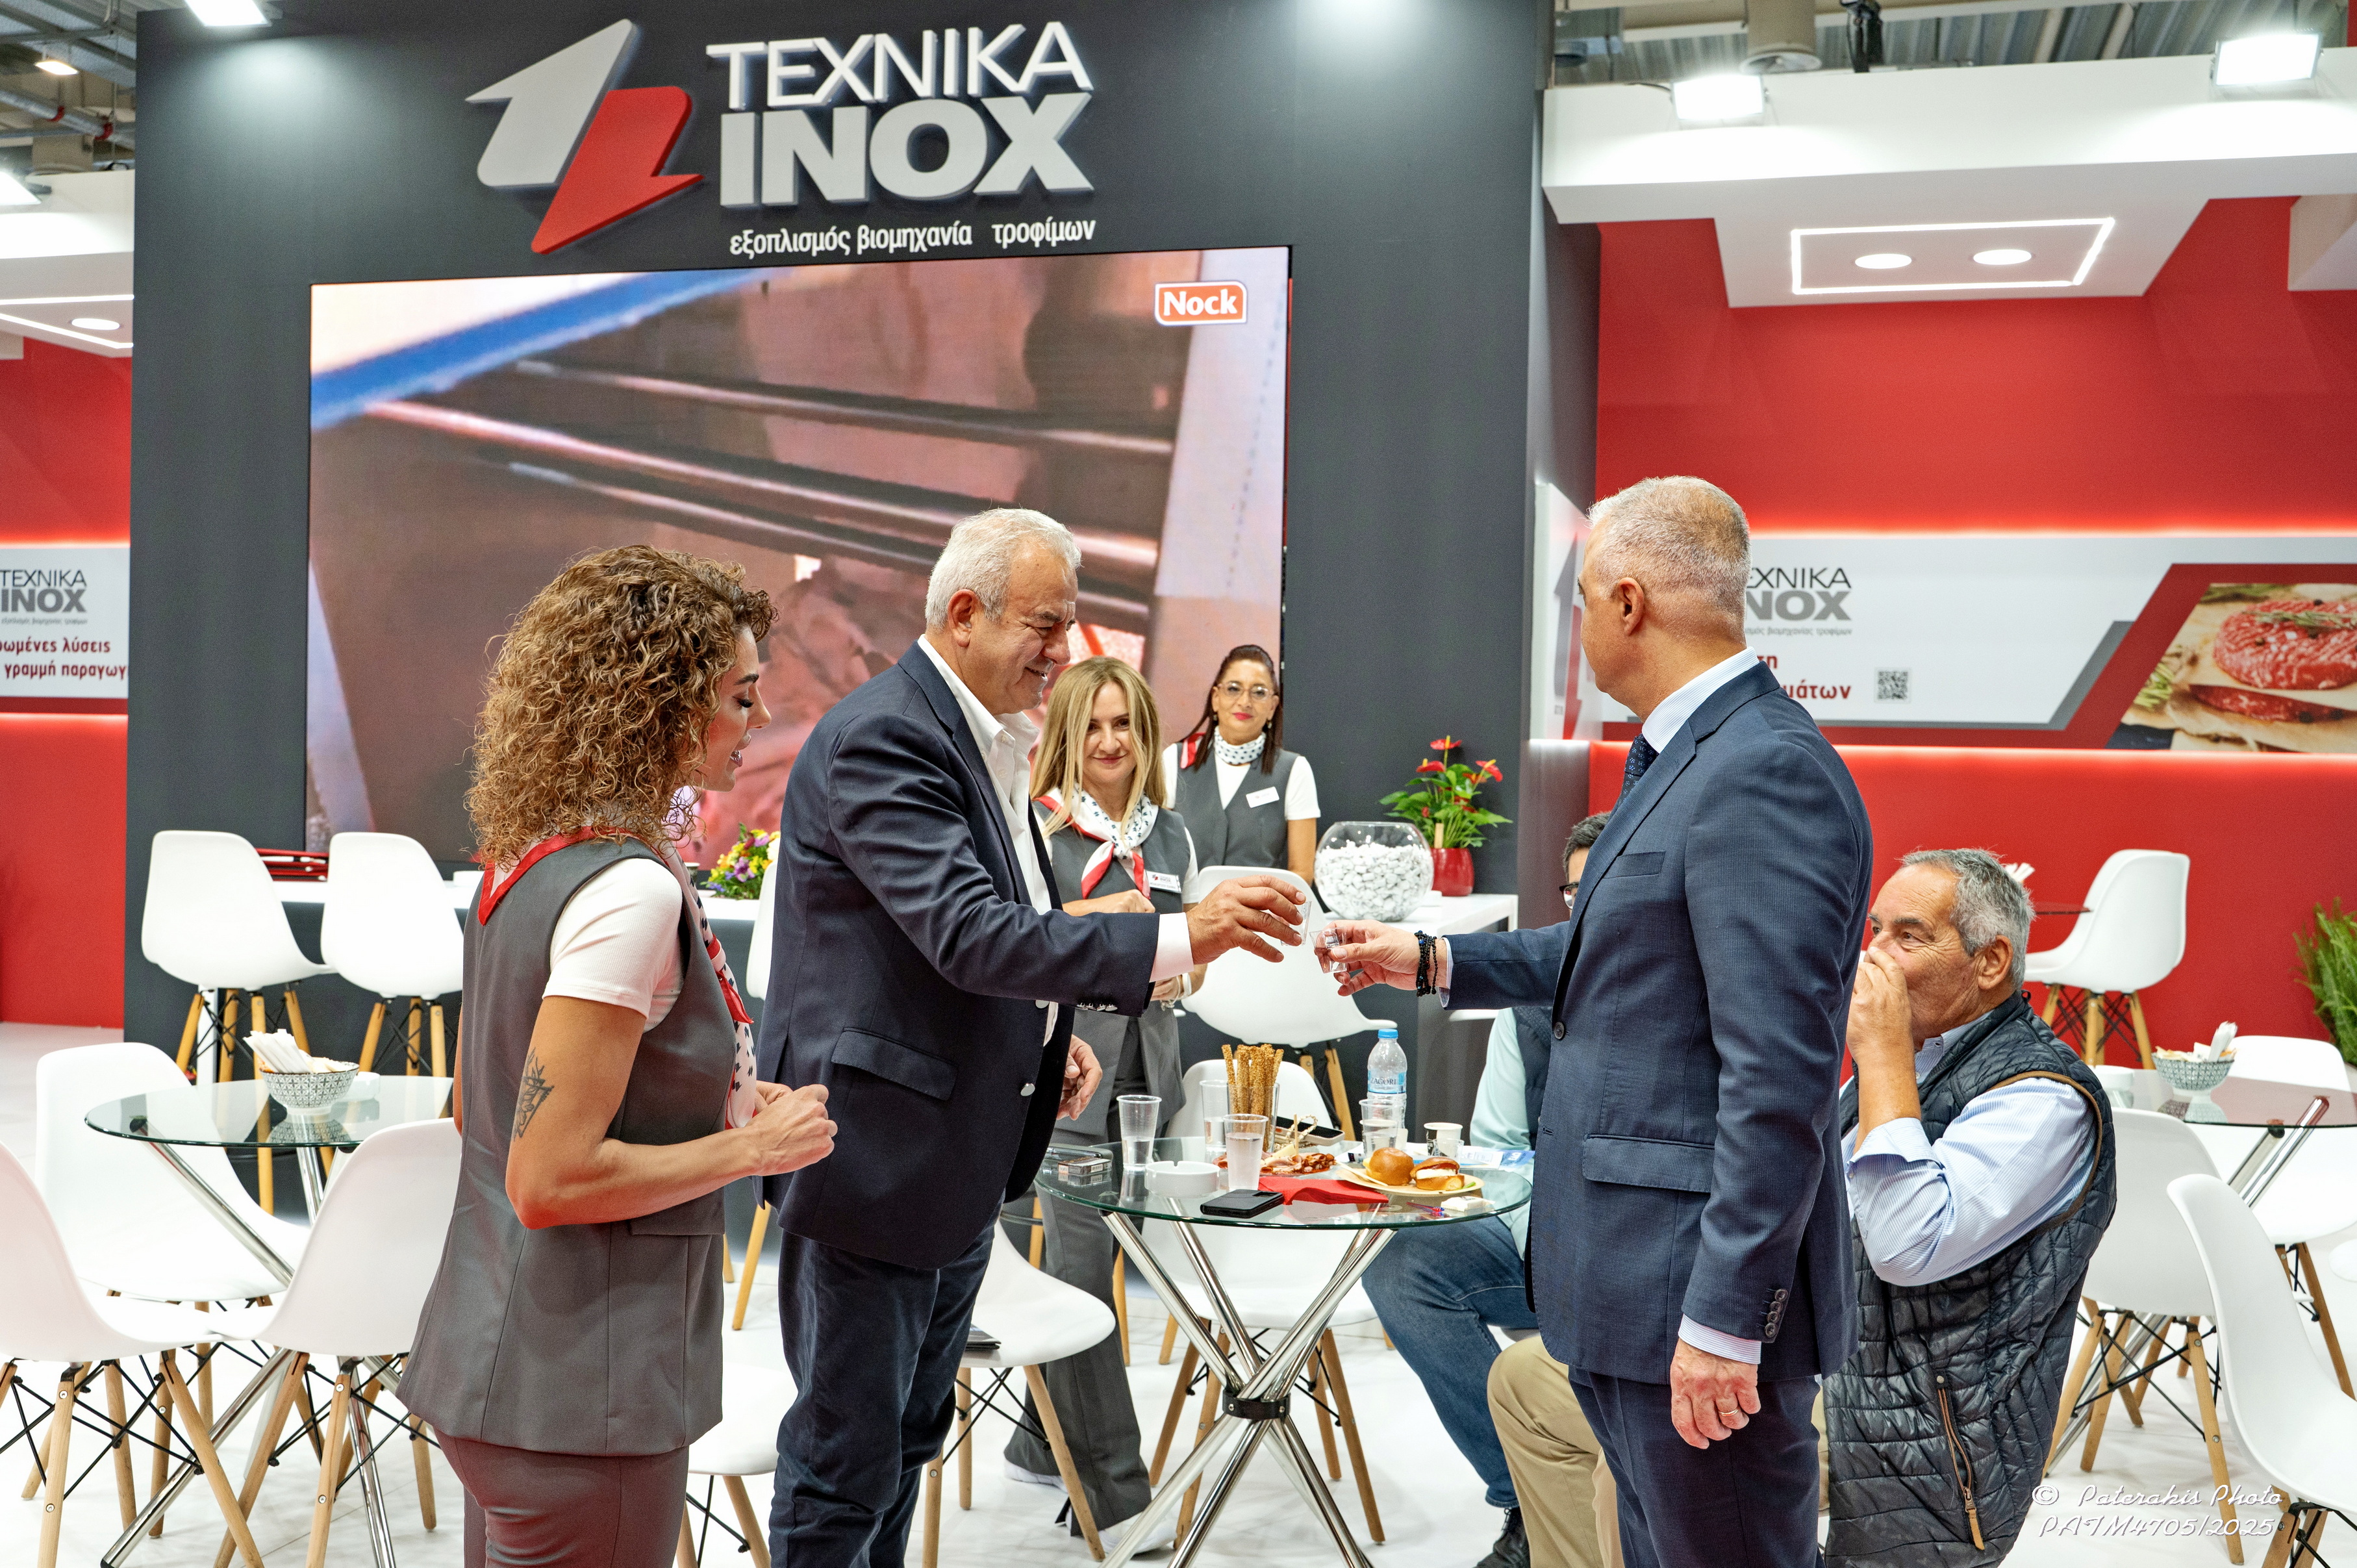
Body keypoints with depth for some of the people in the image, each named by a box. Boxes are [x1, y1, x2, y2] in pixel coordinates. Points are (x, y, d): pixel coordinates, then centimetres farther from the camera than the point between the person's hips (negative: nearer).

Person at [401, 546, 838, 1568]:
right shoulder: (630, 890, -22)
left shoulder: (526, 860, 7)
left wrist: (707, 1099, 12)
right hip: (577, 1393, -9)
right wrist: (751, 1145, -14)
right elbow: (552, 1179, -24)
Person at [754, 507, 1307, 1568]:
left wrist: (1050, 1030, 7)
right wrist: (1182, 936, -32)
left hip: (958, 1160, 10)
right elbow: (968, 934, -29)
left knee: (909, 1441, 20)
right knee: (848, 1462, 1)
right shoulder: (880, 739, -19)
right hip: (874, 1153, -10)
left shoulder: (987, 742, 12)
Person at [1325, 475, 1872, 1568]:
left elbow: (1778, 1078, -25)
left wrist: (1724, 1318, -23)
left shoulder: (1765, 772, -21)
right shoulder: (1680, 759, 12)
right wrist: (1432, 962, 23)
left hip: (1700, 1284, -10)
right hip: (1629, 1277, 10)